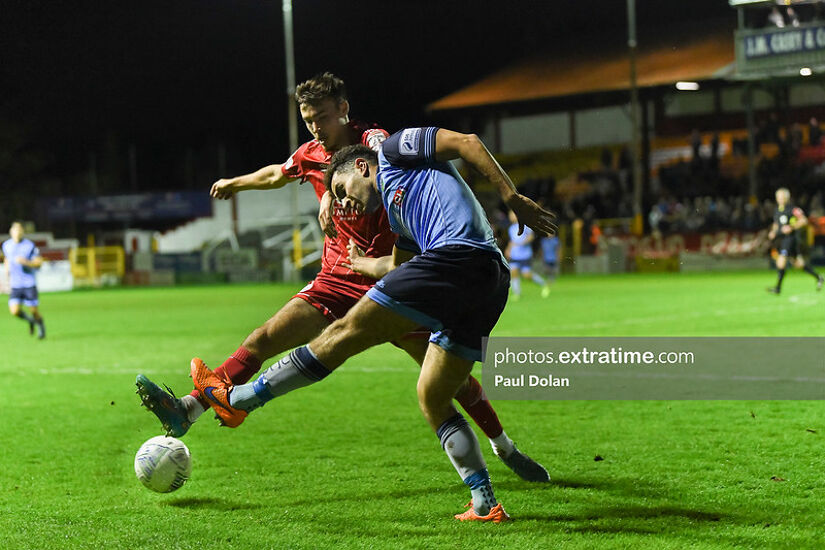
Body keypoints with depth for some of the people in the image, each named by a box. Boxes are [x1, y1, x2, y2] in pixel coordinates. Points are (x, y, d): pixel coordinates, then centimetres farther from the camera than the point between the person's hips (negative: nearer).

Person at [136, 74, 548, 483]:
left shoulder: (371, 139, -12)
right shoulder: (310, 156, 5)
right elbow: (277, 174, 29)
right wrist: (236, 183, 46)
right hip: (336, 281, 4)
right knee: (263, 340, -13)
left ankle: (505, 449, 15)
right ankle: (187, 410, -19)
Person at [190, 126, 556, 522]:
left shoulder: (394, 152, 15)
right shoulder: (400, 218, 36)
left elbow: (466, 142, 3)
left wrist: (512, 197, -6)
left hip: (460, 256, -9)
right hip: (490, 285, 9)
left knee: (345, 333, -2)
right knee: (432, 399, 14)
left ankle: (234, 399, 4)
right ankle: (486, 505, 9)